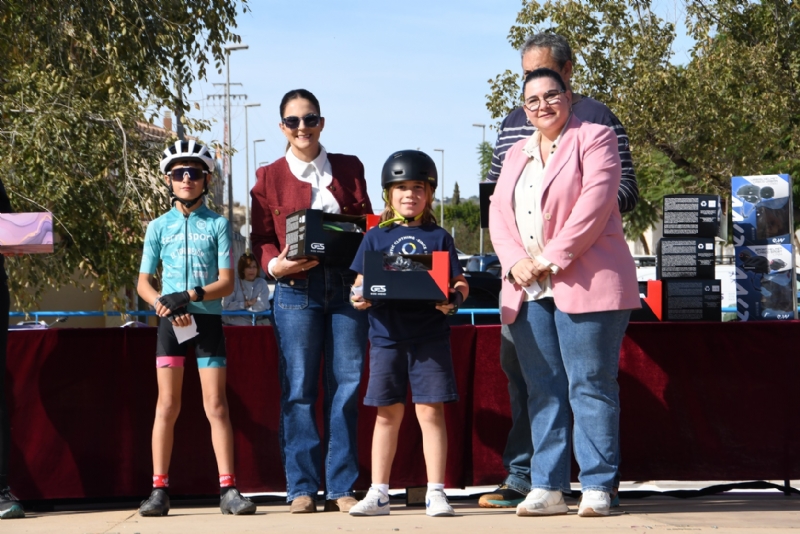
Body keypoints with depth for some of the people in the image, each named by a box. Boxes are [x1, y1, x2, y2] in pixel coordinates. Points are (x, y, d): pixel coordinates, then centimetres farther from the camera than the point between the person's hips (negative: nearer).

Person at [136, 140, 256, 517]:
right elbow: (144, 283, 7)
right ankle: (159, 490, 2)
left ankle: (227, 489, 0)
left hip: (208, 318, -1)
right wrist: (164, 304, -13)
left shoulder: (218, 225, 4)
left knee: (216, 404, -1)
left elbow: (227, 282, -1)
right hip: (170, 321, 1)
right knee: (167, 404, 0)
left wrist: (190, 296, -16)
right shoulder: (159, 227, 8)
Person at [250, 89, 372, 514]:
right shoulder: (270, 177, 8)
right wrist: (276, 264, -14)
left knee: (347, 384, 1)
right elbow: (261, 239, 7)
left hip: (347, 286, 2)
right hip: (297, 290, -2)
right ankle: (302, 487, 4)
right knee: (298, 388, -2)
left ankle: (342, 487, 7)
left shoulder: (349, 169, 13)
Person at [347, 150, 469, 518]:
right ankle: (378, 494, 13)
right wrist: (359, 297, -14)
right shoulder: (375, 238, 9)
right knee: (388, 413, 7)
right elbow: (360, 284, 8)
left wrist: (454, 299, -17)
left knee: (431, 410, -3)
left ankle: (436, 493, 2)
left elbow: (460, 284, 5)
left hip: (430, 335, -1)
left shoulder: (439, 237, 7)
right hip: (386, 335, 1)